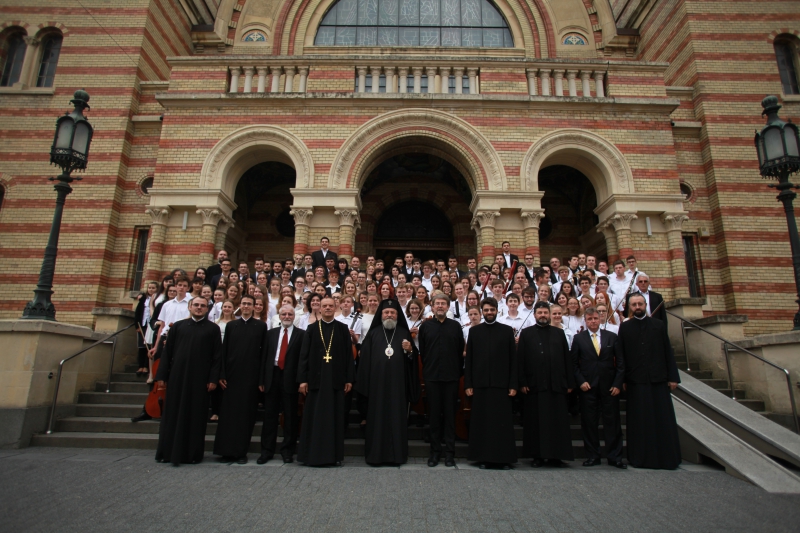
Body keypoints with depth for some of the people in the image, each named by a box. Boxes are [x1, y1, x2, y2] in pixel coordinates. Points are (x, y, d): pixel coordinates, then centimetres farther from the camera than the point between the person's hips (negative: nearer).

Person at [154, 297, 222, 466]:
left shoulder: (213, 329, 3)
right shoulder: (178, 326, 9)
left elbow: (217, 355, 0)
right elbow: (167, 352, 8)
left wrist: (213, 379, -7)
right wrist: (162, 375, 2)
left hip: (200, 379, -2)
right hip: (177, 376, 2)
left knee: (196, 416, 4)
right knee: (172, 414, 8)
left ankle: (193, 453, 14)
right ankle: (169, 452, 20)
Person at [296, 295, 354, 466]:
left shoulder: (343, 329, 5)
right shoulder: (311, 329, 6)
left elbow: (348, 355, 3)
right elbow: (304, 355, 2)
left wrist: (349, 378, -2)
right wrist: (302, 379, -4)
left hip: (336, 379, 0)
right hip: (316, 378, 0)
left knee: (335, 417, 5)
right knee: (314, 417, 5)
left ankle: (335, 454, 14)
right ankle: (312, 454, 15)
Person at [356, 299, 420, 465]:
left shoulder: (404, 333, 9)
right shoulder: (373, 333, 7)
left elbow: (414, 358, 8)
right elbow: (364, 358, 3)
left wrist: (410, 351, -14)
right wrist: (365, 384, -4)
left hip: (398, 383, 0)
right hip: (377, 382, 0)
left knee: (397, 416, 3)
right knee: (377, 417, 2)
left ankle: (397, 454, 13)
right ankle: (375, 454, 12)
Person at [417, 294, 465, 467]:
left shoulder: (455, 326, 5)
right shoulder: (425, 326, 5)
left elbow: (461, 351, 5)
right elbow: (422, 351, 7)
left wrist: (459, 372, 1)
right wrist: (427, 370, 5)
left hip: (451, 376, 0)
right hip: (432, 377, 0)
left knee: (450, 414, 5)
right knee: (434, 413, 6)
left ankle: (450, 452, 14)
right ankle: (435, 451, 16)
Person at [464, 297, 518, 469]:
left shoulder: (507, 331, 5)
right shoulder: (474, 331, 7)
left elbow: (513, 359, 3)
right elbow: (469, 359, 5)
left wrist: (513, 384, -3)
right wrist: (468, 384, 0)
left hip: (501, 384, -1)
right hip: (480, 383, 1)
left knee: (503, 421, 2)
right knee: (481, 421, 5)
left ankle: (505, 458, 13)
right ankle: (483, 457, 16)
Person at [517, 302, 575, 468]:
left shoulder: (559, 333, 12)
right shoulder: (526, 333, 6)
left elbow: (567, 359, 9)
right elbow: (521, 359, 1)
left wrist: (570, 382, 3)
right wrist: (522, 383, -6)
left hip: (556, 385, 2)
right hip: (534, 385, -1)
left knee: (558, 422, 4)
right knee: (535, 422, 4)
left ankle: (555, 456, 15)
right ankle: (538, 456, 13)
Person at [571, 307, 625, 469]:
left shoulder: (612, 337, 6)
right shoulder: (578, 338, 5)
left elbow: (620, 362, 5)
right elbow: (574, 363, 4)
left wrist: (617, 383, -3)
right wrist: (580, 381, -7)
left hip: (609, 387, 1)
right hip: (587, 387, 0)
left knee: (612, 422, 4)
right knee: (589, 423, 4)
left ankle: (614, 457, 16)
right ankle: (592, 456, 15)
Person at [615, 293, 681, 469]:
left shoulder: (659, 325, 9)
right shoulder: (624, 327, 6)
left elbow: (668, 352, 7)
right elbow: (620, 355, 2)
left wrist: (673, 376, 1)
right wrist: (622, 379, -4)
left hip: (658, 379, 1)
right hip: (636, 381, -1)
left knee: (663, 420, 4)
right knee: (639, 422, 4)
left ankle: (667, 458, 16)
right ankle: (640, 458, 13)